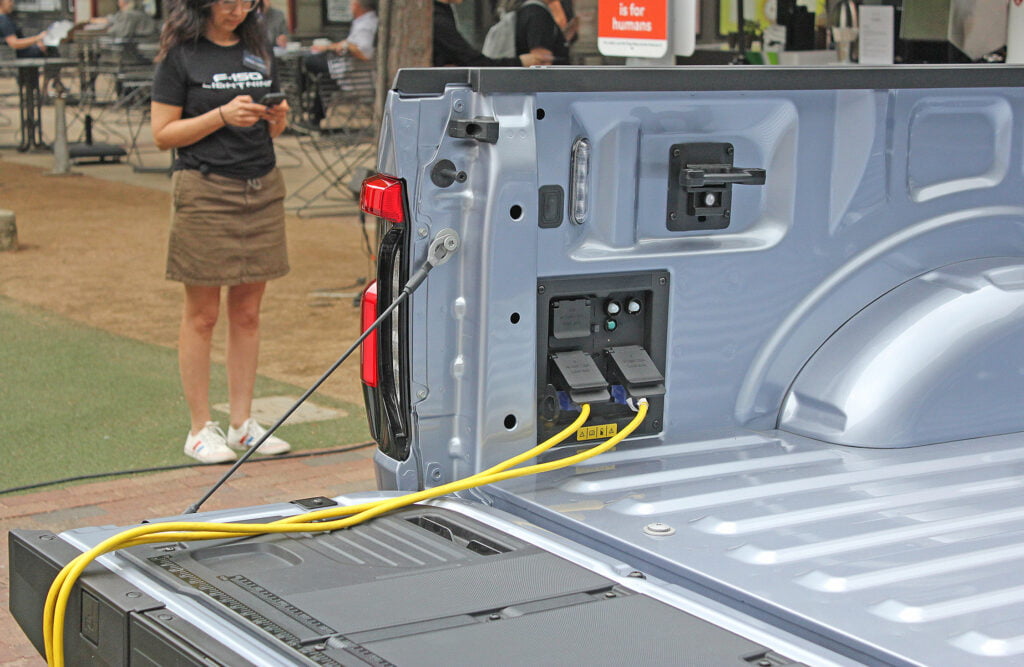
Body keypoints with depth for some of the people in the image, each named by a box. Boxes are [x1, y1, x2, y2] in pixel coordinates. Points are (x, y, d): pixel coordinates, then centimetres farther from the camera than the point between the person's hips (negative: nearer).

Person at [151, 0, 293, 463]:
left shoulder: (257, 49, 14)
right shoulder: (181, 55, -2)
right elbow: (163, 134, -6)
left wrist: (277, 120, -2)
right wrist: (221, 116, -17)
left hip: (262, 189, 5)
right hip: (205, 190, -5)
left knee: (247, 312, 8)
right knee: (202, 315, 2)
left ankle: (242, 424, 16)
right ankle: (200, 429, 9)